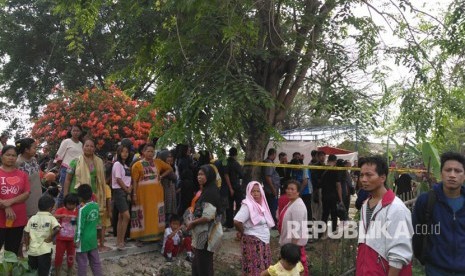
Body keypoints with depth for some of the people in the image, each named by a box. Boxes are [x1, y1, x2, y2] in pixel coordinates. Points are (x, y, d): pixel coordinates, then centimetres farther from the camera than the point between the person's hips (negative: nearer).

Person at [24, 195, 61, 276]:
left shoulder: (32, 218, 5)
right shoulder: (51, 218, -6)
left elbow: (26, 233, 4)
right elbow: (57, 228, -23)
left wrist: (27, 245, 13)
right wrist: (50, 238, -10)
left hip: (32, 250, 4)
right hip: (45, 250, -4)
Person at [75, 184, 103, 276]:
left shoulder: (82, 209, -20)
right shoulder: (96, 206, -1)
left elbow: (80, 227, -17)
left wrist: (77, 240, -10)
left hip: (84, 240, -6)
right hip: (93, 238, 6)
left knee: (82, 262, 7)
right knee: (95, 261, 14)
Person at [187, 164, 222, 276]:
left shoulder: (210, 192, -21)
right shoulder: (206, 190, 10)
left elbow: (208, 217, -27)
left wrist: (192, 223, -13)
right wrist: (194, 222, 9)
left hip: (207, 234, -10)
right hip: (204, 233, 10)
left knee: (203, 264, 3)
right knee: (198, 263, 20)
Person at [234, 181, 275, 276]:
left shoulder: (261, 204, 7)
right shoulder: (248, 205, -18)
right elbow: (236, 221, -28)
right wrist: (242, 232, -12)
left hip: (263, 241, 8)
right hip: (253, 242, -8)